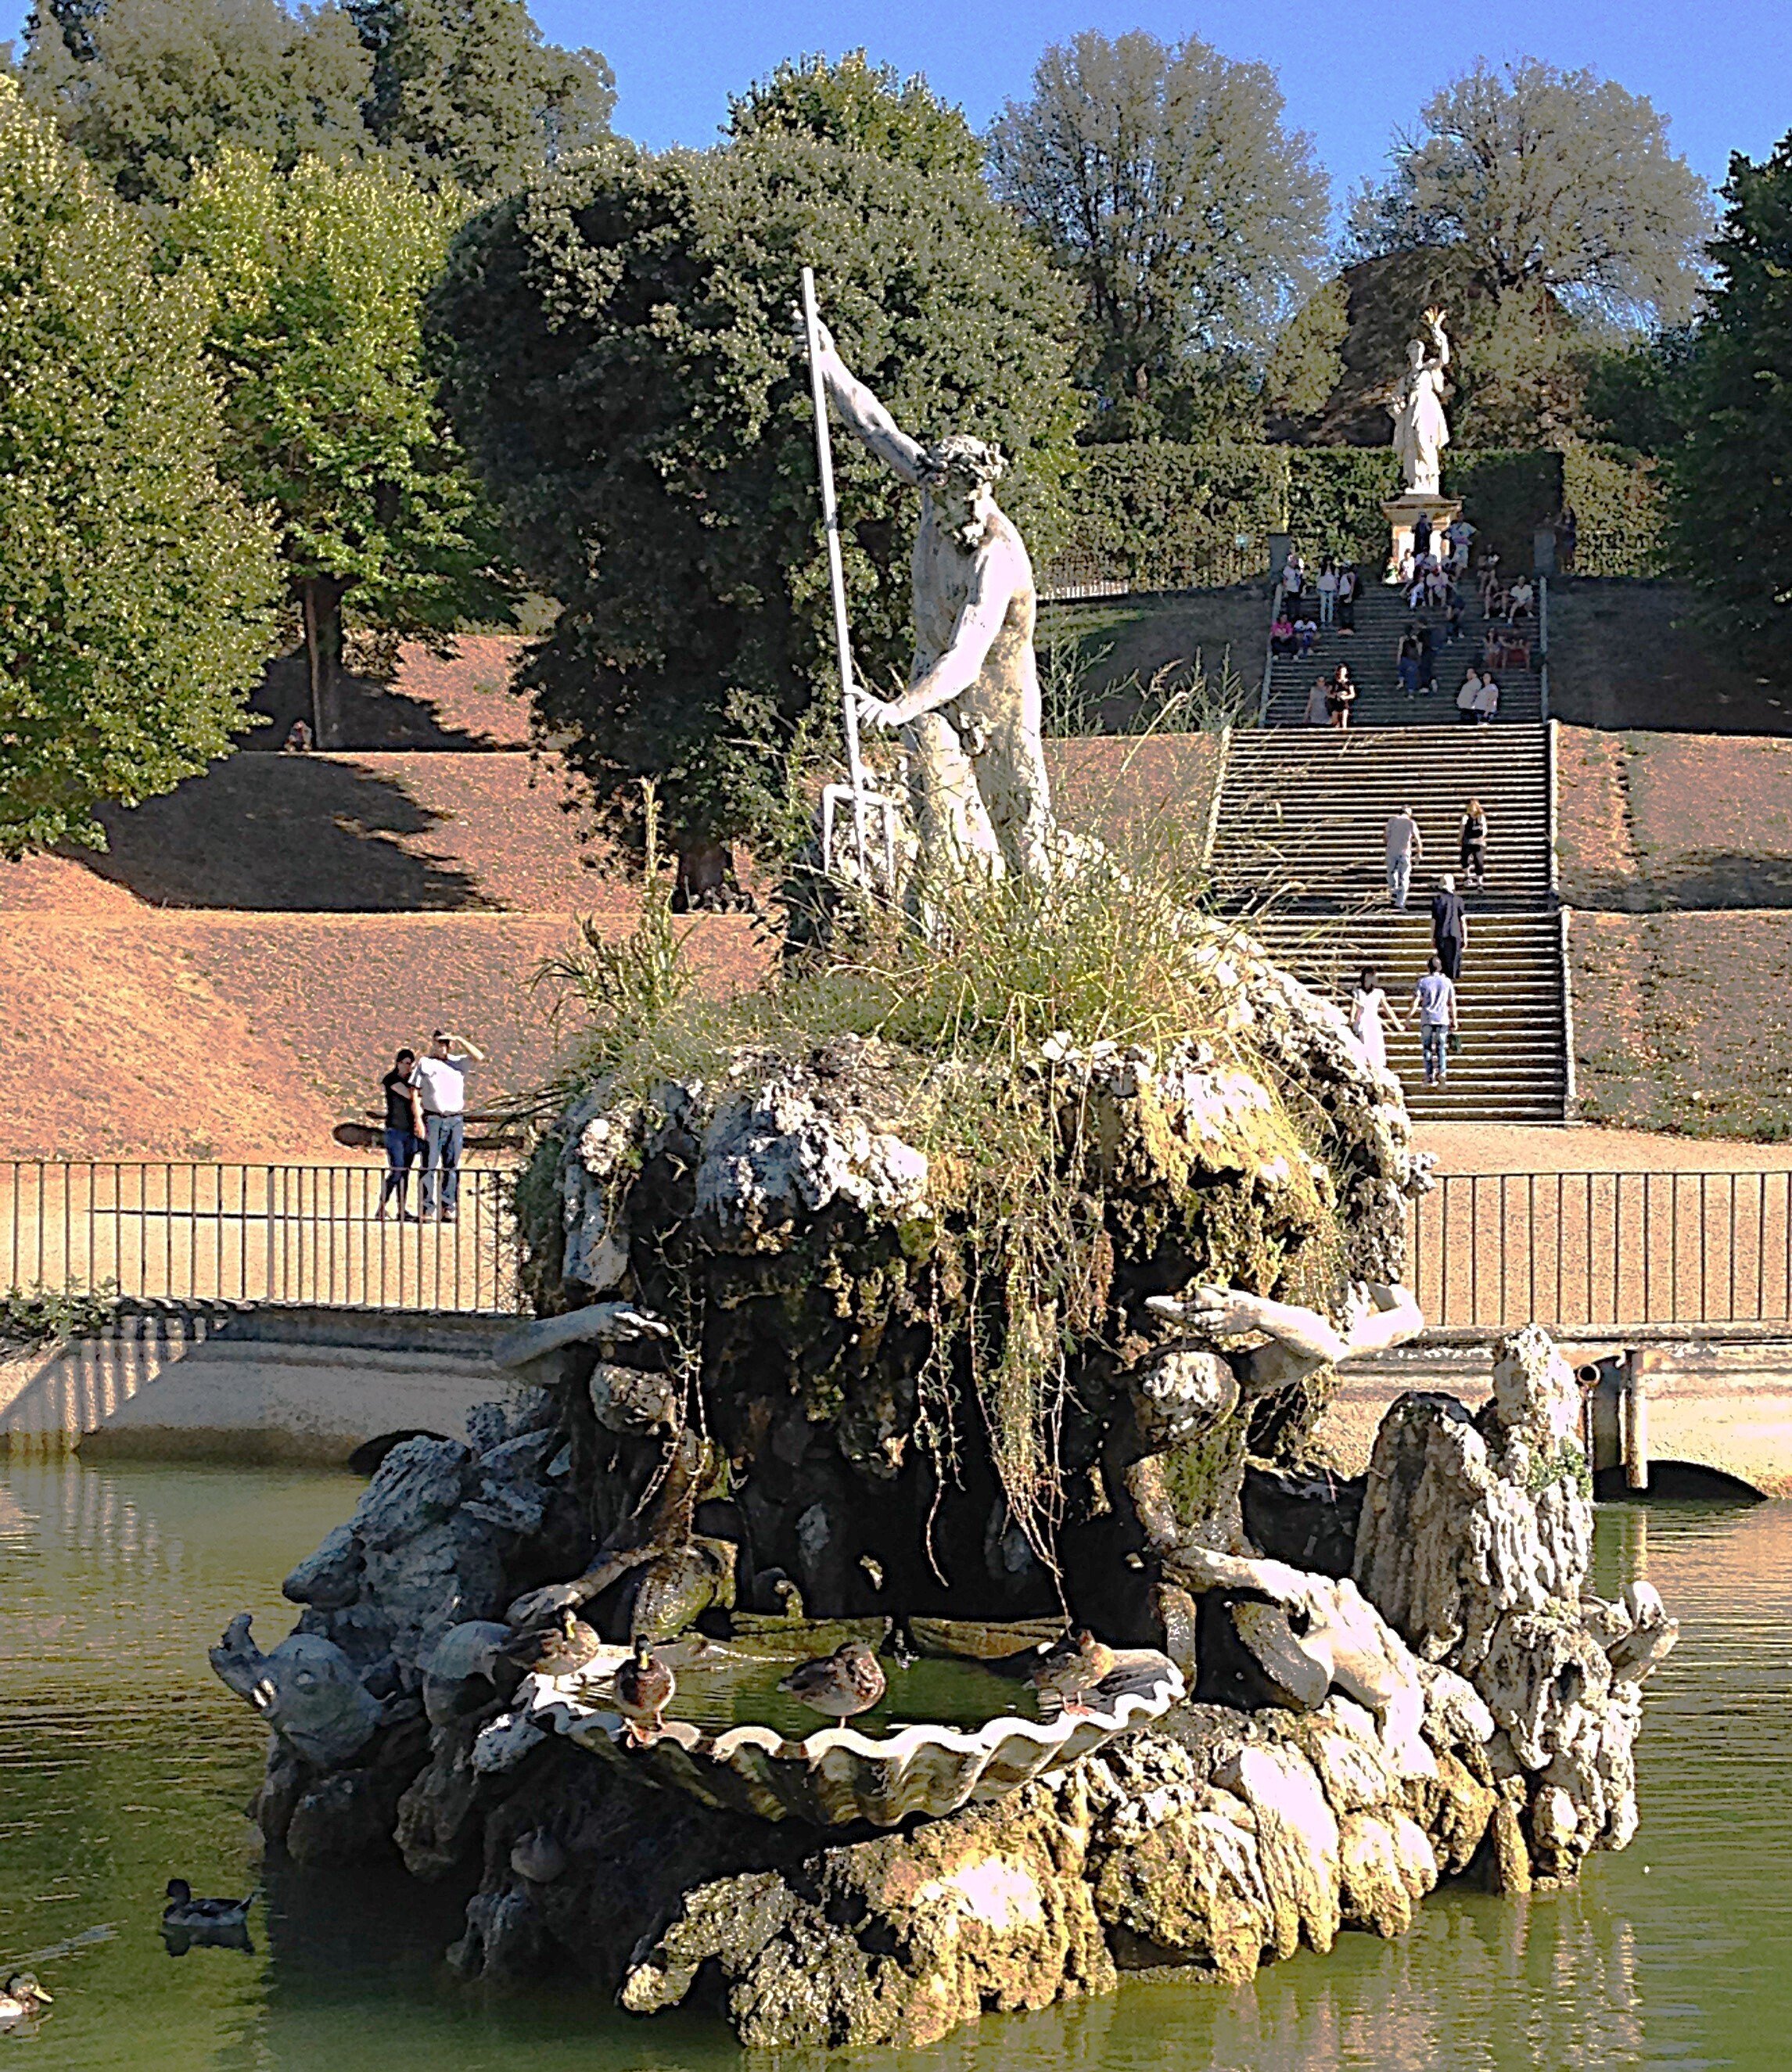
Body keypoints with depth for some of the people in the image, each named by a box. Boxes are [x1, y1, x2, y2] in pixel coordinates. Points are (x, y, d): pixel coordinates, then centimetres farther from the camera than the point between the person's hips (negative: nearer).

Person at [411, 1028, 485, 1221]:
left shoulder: (459, 1062, 15)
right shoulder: (424, 1064, 6)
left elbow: (480, 1058, 3)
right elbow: (415, 1093, 2)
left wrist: (460, 1040, 1)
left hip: (456, 1120, 3)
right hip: (434, 1119, -3)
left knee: (452, 1166, 4)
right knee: (430, 1165, -5)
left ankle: (448, 1209, 7)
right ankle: (427, 1209, -6)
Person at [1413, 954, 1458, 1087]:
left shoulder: (1423, 982, -2)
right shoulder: (1447, 981, 5)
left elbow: (1416, 1001, -8)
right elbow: (1452, 1003, 7)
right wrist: (1454, 1019, 15)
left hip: (1427, 1020, -1)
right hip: (1443, 1019, 1)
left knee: (1427, 1048, 7)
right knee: (1441, 1047, 10)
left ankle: (1430, 1077, 1)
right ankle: (1442, 1070, -12)